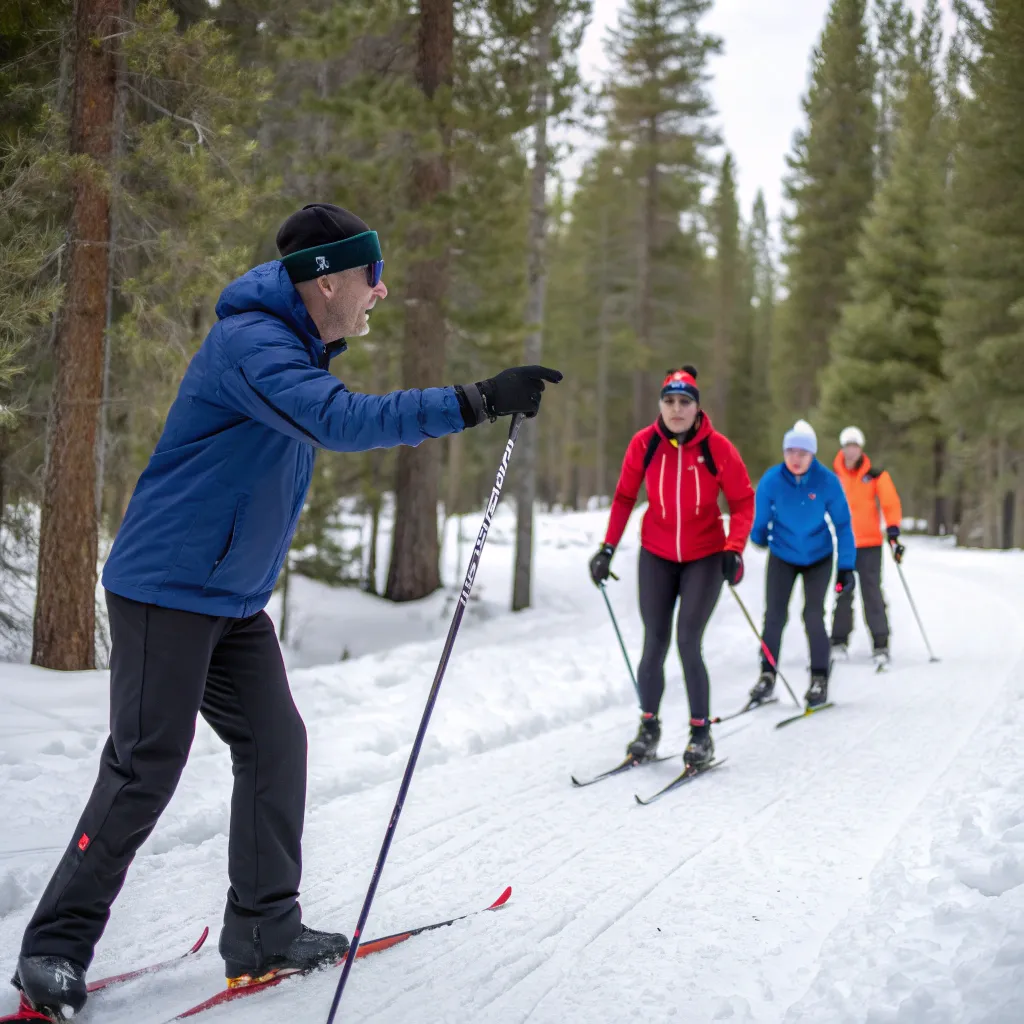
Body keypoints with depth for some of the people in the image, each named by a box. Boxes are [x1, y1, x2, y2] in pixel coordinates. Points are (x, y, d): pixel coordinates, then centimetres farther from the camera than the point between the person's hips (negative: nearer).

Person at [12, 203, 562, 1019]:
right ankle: (55, 949, 5)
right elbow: (343, 422, -36)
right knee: (146, 768, -7)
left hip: (234, 599, 10)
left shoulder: (291, 347, 12)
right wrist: (476, 402, -38)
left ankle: (264, 927, 14)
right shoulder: (250, 342, -21)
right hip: (167, 589, -10)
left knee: (276, 744, 6)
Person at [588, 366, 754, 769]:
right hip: (657, 556, 2)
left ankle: (701, 734, 5)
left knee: (688, 644, -10)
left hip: (704, 557, -2)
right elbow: (624, 497, 3)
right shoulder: (644, 443, -8)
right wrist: (608, 547, -2)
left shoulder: (717, 448, -13)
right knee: (654, 645, 1)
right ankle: (648, 727, 19)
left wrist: (734, 549, -17)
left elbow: (742, 501, -5)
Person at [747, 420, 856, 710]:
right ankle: (767, 676, 9)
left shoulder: (827, 481, -21)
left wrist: (846, 566, -13)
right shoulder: (772, 480, -21)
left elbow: (842, 524, -12)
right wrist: (760, 539, 15)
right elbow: (760, 520, -1)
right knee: (774, 616, -5)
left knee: (813, 616, -9)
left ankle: (820, 679, 4)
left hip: (818, 558, -1)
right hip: (782, 557, 1)